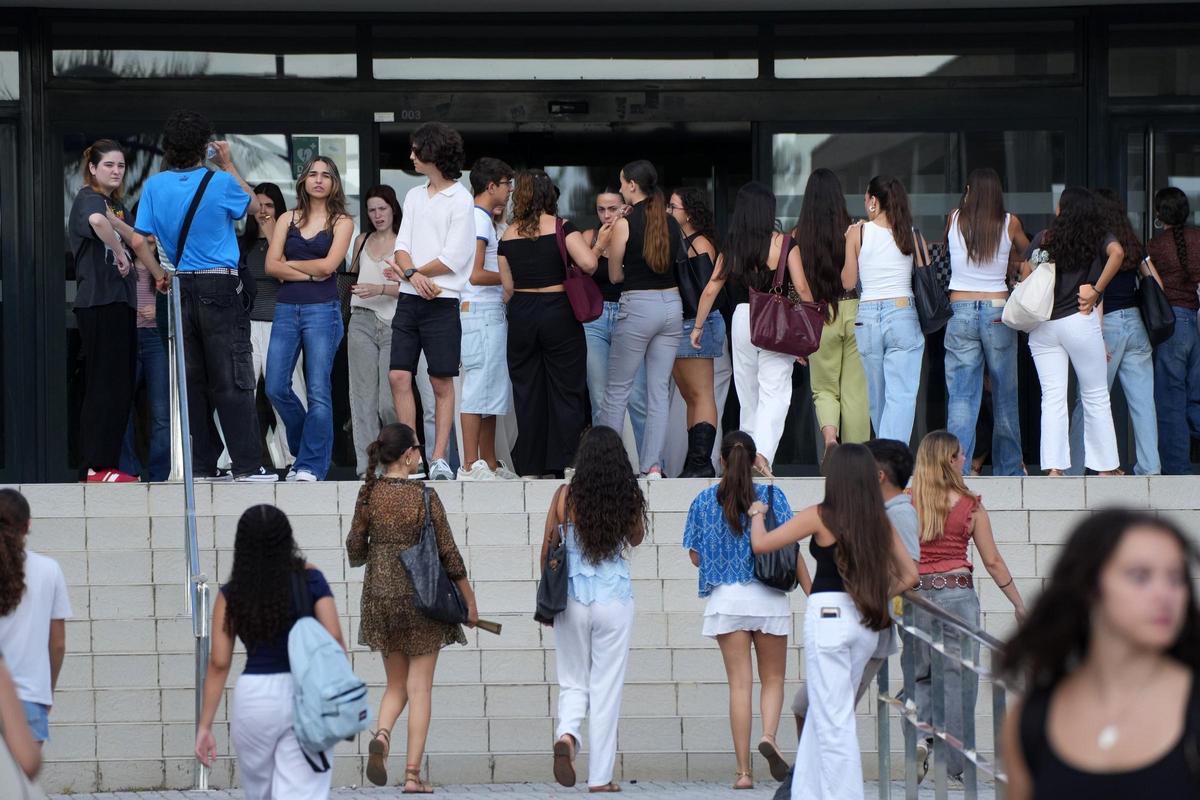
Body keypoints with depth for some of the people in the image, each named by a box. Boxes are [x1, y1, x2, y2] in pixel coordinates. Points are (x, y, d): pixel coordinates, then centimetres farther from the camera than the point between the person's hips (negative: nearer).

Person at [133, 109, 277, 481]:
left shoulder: (155, 185, 1)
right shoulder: (220, 182, -7)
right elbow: (253, 206, 13)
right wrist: (228, 166, 19)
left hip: (180, 289, 4)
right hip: (219, 287, -3)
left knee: (192, 381, 8)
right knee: (232, 381, -2)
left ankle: (200, 466, 8)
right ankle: (246, 465, -5)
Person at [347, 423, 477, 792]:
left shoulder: (369, 494, -1)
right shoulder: (424, 497, -12)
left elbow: (355, 549, 4)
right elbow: (448, 553, -8)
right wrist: (469, 600, 3)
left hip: (380, 594, 4)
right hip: (422, 595, -4)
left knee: (396, 684, 16)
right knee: (419, 687, 4)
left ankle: (382, 735, -13)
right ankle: (413, 773, 0)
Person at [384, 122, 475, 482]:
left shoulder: (460, 199, -5)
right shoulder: (414, 196, 15)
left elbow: (453, 258, -11)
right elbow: (402, 245, 9)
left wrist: (409, 272, -5)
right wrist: (412, 275, -11)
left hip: (441, 301, -6)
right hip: (409, 300, 6)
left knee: (442, 383, -1)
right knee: (399, 376, -1)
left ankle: (439, 459, 1)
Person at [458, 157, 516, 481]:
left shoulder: (484, 219, 20)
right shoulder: (477, 219, -12)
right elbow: (475, 274, -19)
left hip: (491, 313, 11)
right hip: (480, 312, -11)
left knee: (492, 390, 12)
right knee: (479, 387, -11)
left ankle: (489, 464, 16)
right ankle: (470, 466, -11)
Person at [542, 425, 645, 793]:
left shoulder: (565, 496, -6)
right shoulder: (629, 498, -6)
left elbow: (548, 550, 2)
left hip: (572, 599, 1)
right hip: (615, 600, -1)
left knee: (573, 683, 14)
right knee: (606, 689, 6)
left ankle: (567, 735, -17)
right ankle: (600, 777, 6)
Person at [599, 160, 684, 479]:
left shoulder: (625, 223, -9)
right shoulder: (672, 223, 5)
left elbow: (615, 275, -2)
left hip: (637, 306, -5)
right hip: (671, 305, 5)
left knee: (617, 389, 4)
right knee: (660, 390, 6)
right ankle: (652, 465, 2)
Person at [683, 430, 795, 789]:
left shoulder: (704, 501, 3)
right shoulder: (772, 496, -1)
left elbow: (695, 556, 6)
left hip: (725, 597, 1)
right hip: (768, 597, -1)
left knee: (739, 683, 3)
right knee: (772, 678, 11)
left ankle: (743, 770, -1)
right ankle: (769, 735, -18)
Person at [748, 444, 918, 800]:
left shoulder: (821, 517, -8)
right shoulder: (879, 521, 6)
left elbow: (760, 543, -3)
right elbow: (909, 574, 8)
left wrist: (757, 513, 16)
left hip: (829, 616, -6)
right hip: (866, 623, 6)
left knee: (833, 721, -2)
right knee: (821, 714, 17)